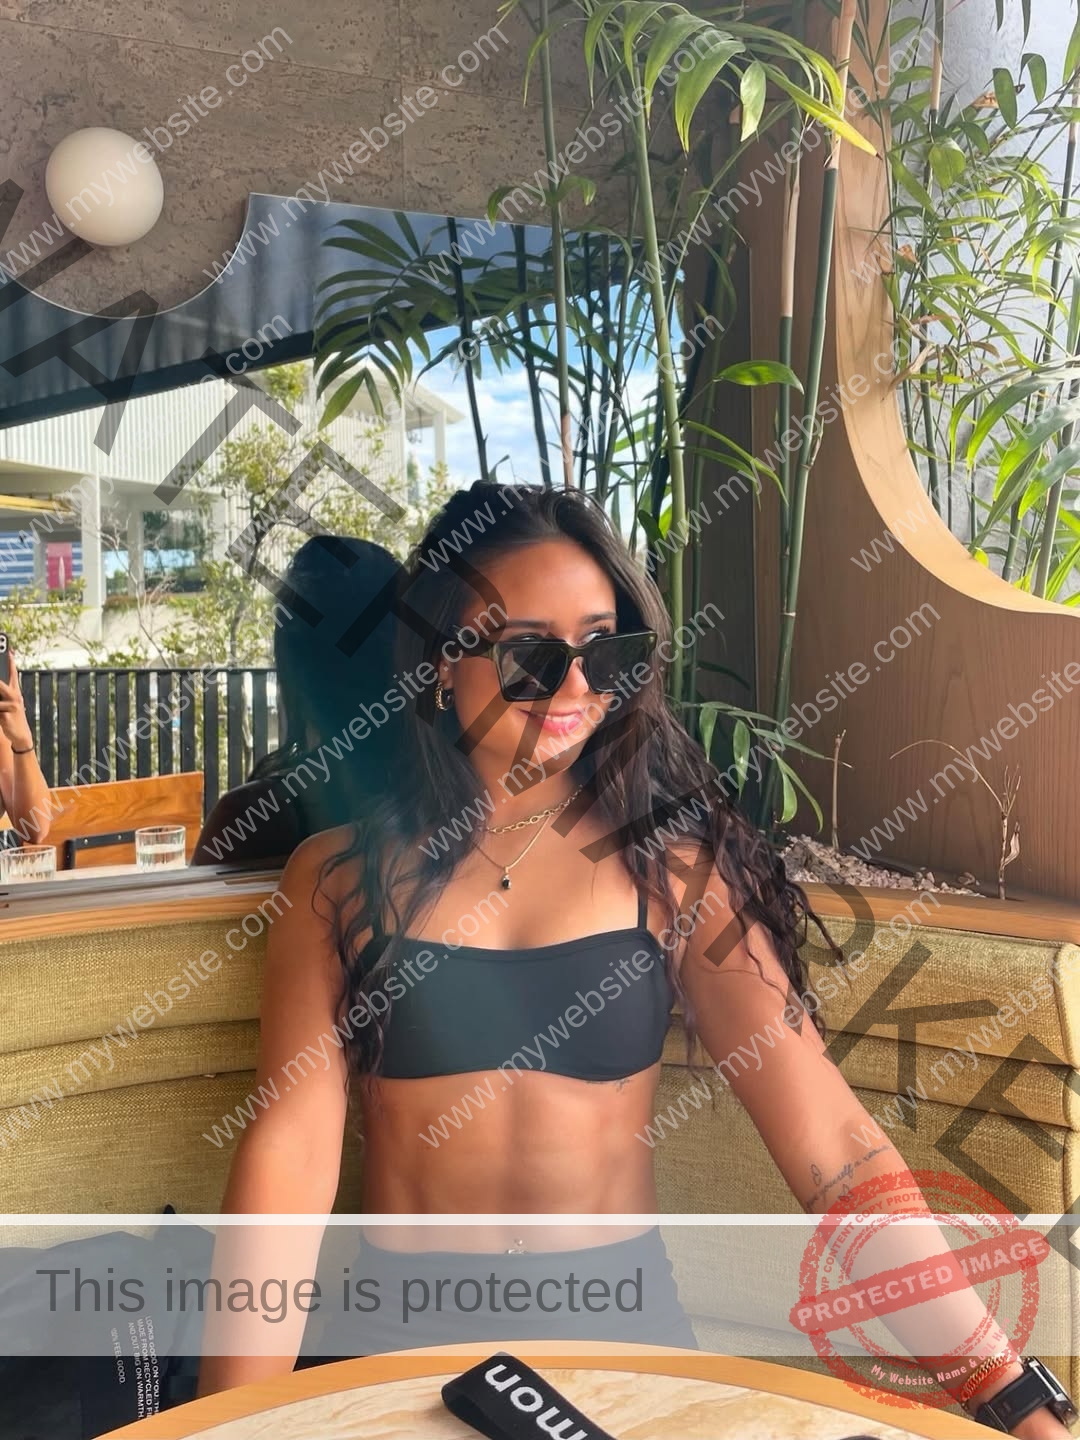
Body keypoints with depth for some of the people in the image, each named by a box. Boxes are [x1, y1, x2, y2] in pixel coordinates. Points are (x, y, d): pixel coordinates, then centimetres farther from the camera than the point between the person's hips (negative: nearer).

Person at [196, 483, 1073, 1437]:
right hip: (403, 1322, 0)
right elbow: (292, 1149, -9)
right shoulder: (342, 875, -3)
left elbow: (833, 1142, -9)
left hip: (622, 1318, 1)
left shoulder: (673, 866, -4)